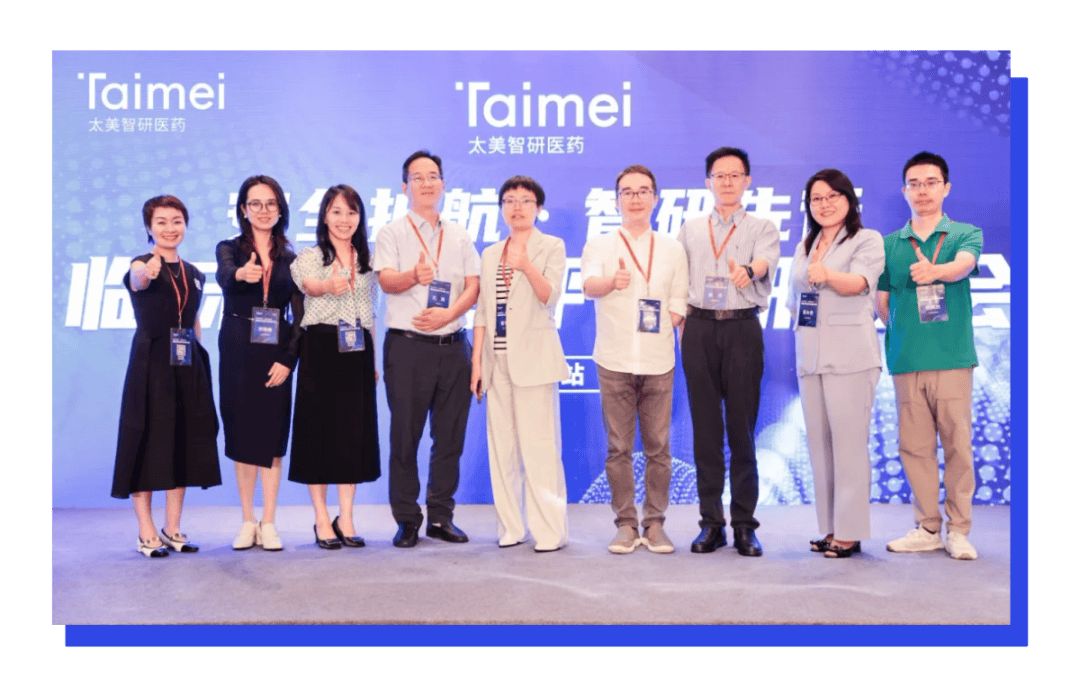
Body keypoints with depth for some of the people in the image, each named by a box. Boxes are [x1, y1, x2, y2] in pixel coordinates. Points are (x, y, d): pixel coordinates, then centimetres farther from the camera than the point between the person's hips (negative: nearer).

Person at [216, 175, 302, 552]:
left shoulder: (289, 258, 6)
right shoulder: (229, 249, 2)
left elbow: (299, 314, 3)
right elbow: (223, 276, -22)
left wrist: (288, 359, -9)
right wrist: (241, 273, -46)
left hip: (276, 354, 1)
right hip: (237, 351, -1)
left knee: (272, 435, 1)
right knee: (241, 434, 4)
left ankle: (268, 523, 8)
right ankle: (247, 521, 15)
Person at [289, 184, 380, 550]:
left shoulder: (367, 261, 14)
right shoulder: (310, 257, -1)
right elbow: (309, 286, -25)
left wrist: (374, 359, 11)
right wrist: (329, 286, -49)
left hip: (357, 352, 4)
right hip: (321, 349, -4)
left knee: (354, 432, 4)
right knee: (319, 431, -2)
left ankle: (346, 519, 12)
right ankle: (322, 521, 7)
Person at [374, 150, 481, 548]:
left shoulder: (459, 236, 14)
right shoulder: (392, 233, 3)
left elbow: (473, 286, 7)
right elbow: (387, 280, -12)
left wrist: (448, 313, -12)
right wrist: (415, 276, -34)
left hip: (453, 345, 4)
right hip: (407, 346, -3)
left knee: (450, 436, 6)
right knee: (405, 436, 1)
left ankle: (441, 516, 16)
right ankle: (407, 520, 9)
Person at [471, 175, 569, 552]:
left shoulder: (552, 247, 4)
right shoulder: (490, 255, 17)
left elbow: (549, 296, -11)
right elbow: (482, 312, 15)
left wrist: (526, 266, -29)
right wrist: (476, 362, 8)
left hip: (533, 359, -5)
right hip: (497, 359, 5)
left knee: (539, 445, -8)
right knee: (501, 446, 4)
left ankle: (549, 529, -5)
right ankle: (510, 526, 11)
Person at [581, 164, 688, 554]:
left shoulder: (673, 250, 11)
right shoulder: (599, 246, 5)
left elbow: (677, 308, 13)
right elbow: (589, 287, -15)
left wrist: (670, 319, -7)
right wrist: (612, 282, -35)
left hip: (658, 362, 1)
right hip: (614, 361, -1)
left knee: (658, 447, 2)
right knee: (619, 448, 2)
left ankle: (654, 523, 13)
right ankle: (625, 524, 11)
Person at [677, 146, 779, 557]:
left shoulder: (762, 228, 7)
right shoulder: (691, 230, 16)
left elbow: (766, 261, -16)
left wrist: (748, 270, -38)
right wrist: (682, 323, 0)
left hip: (742, 328, -2)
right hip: (700, 328, 2)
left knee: (742, 428, -2)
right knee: (706, 428, 3)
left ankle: (745, 525, 4)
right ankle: (711, 522, 9)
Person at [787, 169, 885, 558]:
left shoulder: (867, 241, -2)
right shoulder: (805, 247, 18)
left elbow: (857, 284, -21)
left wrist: (827, 275, -38)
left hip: (849, 358, -6)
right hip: (810, 358, 7)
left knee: (849, 443, -7)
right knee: (819, 444, 7)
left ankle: (850, 532, -3)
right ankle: (830, 527, 14)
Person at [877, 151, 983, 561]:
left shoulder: (966, 234, 4)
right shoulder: (890, 244, 11)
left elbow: (963, 265, -18)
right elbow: (881, 301, 16)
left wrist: (935, 270, -38)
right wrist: (901, 332, 4)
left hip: (952, 357, -2)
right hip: (905, 359, 3)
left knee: (957, 444, -1)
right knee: (915, 446, 6)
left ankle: (959, 530, 9)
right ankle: (927, 528, 16)